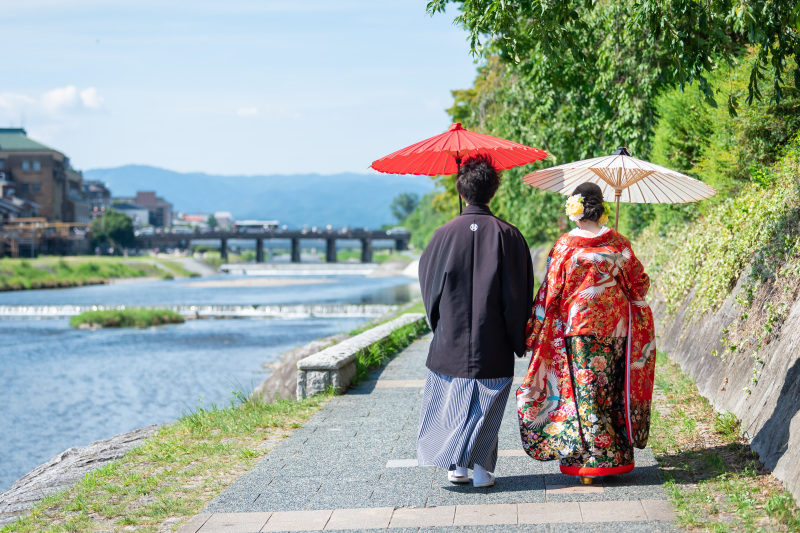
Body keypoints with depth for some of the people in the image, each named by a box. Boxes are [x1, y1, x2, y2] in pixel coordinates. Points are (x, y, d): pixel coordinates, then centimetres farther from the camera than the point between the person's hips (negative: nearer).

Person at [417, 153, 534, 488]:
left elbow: (429, 283, 2)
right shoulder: (508, 236, -9)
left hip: (451, 339, 1)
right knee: (487, 403, 9)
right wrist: (519, 341, 4)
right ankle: (481, 467, 8)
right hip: (493, 343, 0)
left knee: (453, 399, 13)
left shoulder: (444, 235, -8)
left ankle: (457, 466, 13)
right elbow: (519, 293, -5)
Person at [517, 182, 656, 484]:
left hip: (579, 327, -3)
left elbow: (551, 293, -6)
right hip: (615, 328, 4)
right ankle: (618, 457, 18)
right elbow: (639, 282, 9)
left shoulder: (565, 246, -9)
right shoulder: (617, 242, 0)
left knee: (585, 393, 0)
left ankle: (593, 462, -1)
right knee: (612, 391, 12)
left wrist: (536, 333, 1)